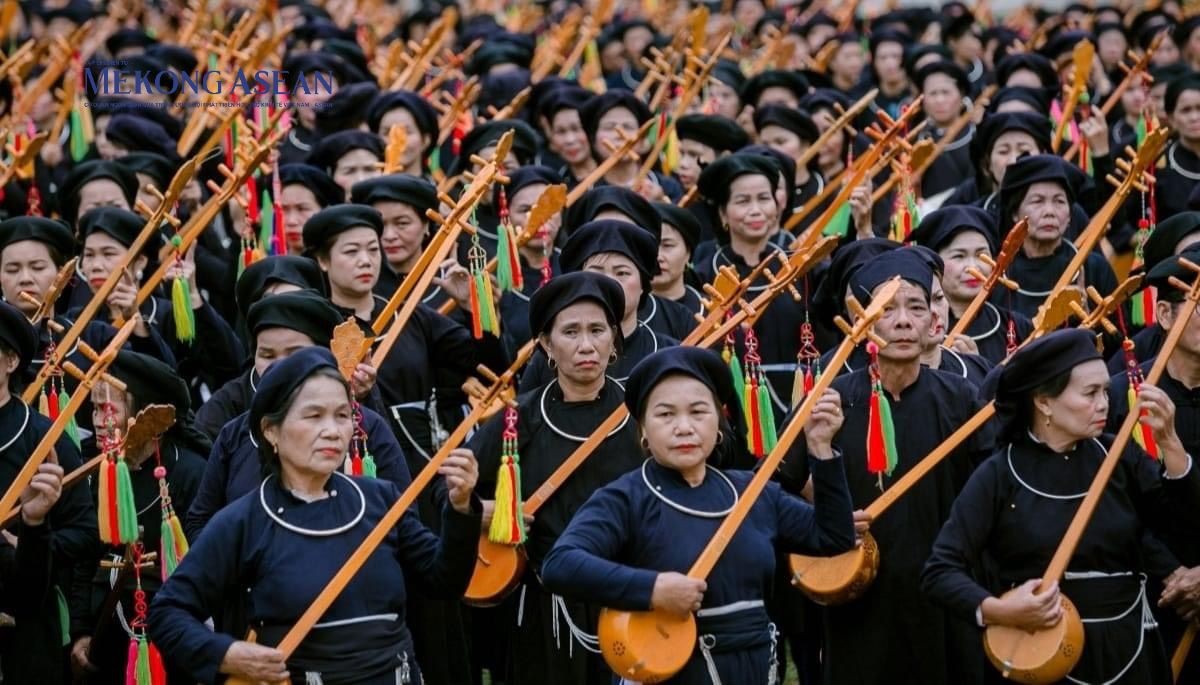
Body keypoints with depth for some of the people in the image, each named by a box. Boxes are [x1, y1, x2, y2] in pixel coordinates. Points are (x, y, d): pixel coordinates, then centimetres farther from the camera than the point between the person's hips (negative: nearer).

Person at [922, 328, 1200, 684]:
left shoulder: (1119, 456, 1)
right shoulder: (999, 477, -9)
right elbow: (940, 571, -11)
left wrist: (1168, 443, -16)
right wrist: (997, 611, -27)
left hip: (1126, 650, 4)